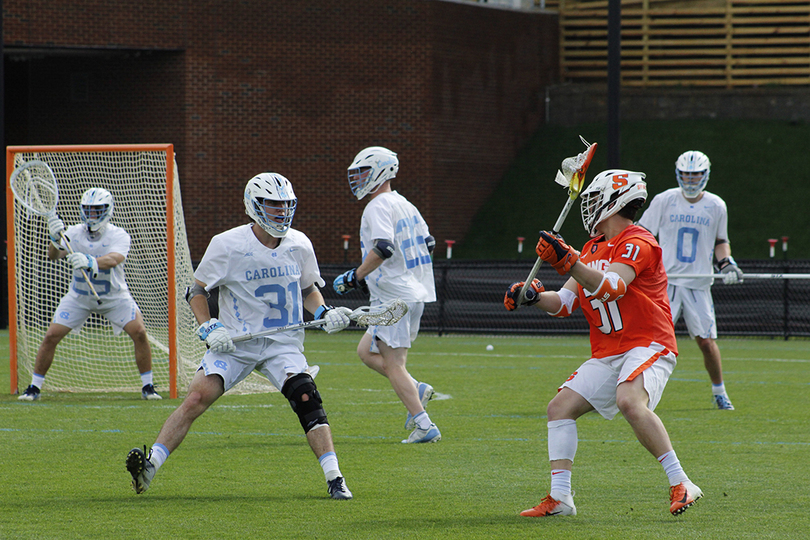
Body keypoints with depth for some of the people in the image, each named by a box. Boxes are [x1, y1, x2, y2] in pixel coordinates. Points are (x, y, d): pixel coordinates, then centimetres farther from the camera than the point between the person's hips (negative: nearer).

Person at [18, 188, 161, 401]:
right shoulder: (75, 233, -10)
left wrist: (90, 261, -60)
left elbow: (113, 259, -40)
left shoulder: (118, 236, -19)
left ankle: (147, 386, -3)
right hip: (79, 297, 2)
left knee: (139, 332, -19)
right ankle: (34, 387, 5)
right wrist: (55, 239, -48)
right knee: (51, 335, -10)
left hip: (114, 296, -2)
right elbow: (54, 255, -25)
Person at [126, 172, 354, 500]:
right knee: (197, 398, -16)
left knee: (307, 399, -20)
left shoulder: (299, 245, 2)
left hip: (283, 342, 1)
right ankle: (149, 466, -12)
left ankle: (334, 479, -17)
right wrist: (207, 327, -13)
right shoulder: (227, 245, -8)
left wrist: (325, 312, -1)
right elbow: (197, 290, 1)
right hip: (234, 341, -1)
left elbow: (308, 290, 18)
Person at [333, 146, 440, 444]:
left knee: (393, 364, -6)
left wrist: (355, 276, -15)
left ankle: (424, 426, -11)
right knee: (366, 351, 18)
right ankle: (416, 389, 5)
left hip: (394, 296, -10)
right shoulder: (405, 205, 17)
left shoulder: (379, 207, -12)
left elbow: (383, 249, -25)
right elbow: (428, 243, 22)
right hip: (416, 291, 10)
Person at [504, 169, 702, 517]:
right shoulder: (594, 248, 17)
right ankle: (560, 499, 4)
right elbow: (566, 302, 16)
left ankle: (681, 485, -28)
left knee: (630, 401, -34)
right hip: (608, 355, 9)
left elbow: (612, 289, -28)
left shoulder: (637, 243, -12)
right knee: (560, 407, 1)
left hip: (648, 345, -9)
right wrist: (534, 297, -3)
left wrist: (568, 262, -38)